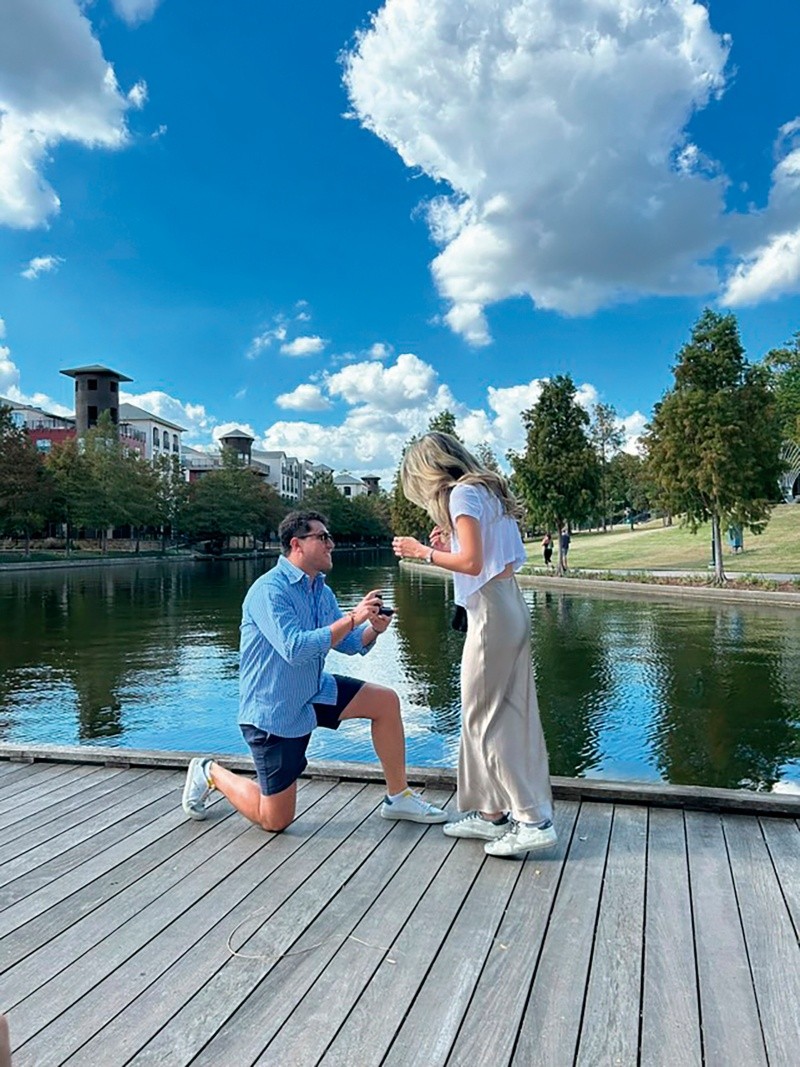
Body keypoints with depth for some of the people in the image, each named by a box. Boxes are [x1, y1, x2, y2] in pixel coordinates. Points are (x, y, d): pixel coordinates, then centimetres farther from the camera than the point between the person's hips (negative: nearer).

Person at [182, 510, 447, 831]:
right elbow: (295, 649, -34)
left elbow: (349, 643, 9)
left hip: (313, 693, 8)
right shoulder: (269, 590, -23)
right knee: (275, 820, 0)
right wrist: (352, 618, -31)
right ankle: (211, 772, 24)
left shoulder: (321, 590, 4)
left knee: (386, 701, -1)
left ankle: (398, 797, 12)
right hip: (271, 711, -8)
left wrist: (373, 628, -13)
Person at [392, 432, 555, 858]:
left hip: (491, 611, -10)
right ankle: (493, 812, 22)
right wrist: (449, 543, 11)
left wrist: (424, 552, -7)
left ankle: (533, 819, 2)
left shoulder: (462, 493, -10)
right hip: (508, 604, 10)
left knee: (485, 717, -2)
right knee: (506, 714, 12)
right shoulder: (486, 489, 17)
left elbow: (471, 563, -18)